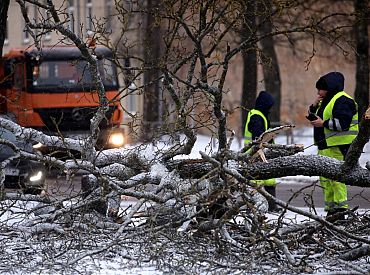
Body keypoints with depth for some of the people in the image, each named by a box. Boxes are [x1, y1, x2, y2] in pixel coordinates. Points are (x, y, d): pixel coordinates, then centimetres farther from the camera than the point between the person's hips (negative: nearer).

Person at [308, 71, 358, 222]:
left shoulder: (342, 101, -10)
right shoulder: (325, 101, 21)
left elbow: (343, 123, -21)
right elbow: (312, 117, 25)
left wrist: (323, 123, -16)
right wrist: (314, 106, 7)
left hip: (338, 148, -11)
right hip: (325, 147, 11)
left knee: (336, 177, -14)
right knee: (325, 178, 12)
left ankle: (340, 209, -15)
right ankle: (331, 208, 18)